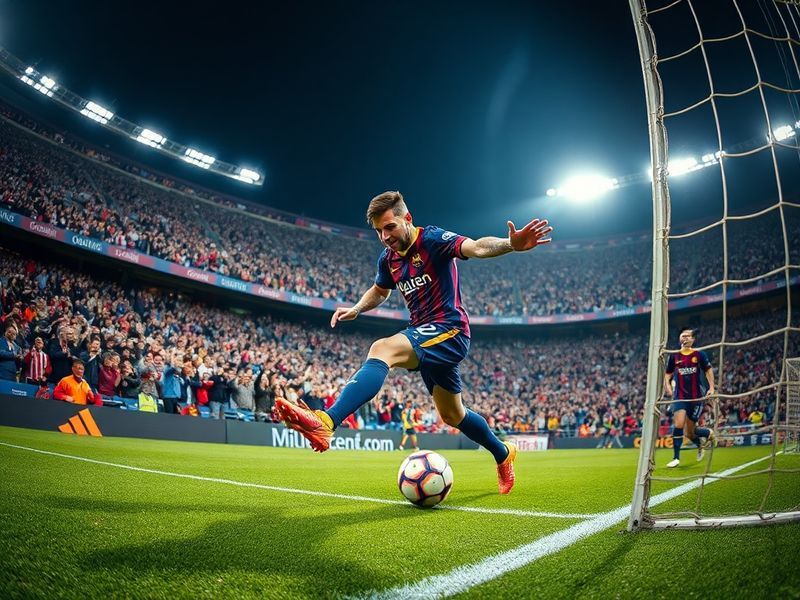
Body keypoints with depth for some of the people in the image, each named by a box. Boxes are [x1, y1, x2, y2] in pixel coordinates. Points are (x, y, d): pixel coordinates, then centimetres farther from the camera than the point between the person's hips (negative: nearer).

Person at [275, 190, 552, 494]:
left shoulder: (431, 239, -12)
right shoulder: (388, 259, 10)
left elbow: (475, 247, -29)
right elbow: (379, 291, 29)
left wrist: (511, 244, -50)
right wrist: (356, 309, 9)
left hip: (448, 332, -9)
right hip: (427, 338, 9)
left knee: (382, 349, -33)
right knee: (453, 416, 21)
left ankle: (324, 423, -50)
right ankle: (503, 453, 45)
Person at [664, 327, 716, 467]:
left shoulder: (700, 354, 2)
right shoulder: (674, 356, 6)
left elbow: (708, 370, 6)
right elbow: (668, 374, 14)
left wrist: (711, 388, -6)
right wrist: (667, 385, -5)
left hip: (697, 397, -1)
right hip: (680, 396, 1)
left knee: (690, 431, 2)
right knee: (678, 424, -18)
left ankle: (709, 433, 36)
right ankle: (676, 458, -7)